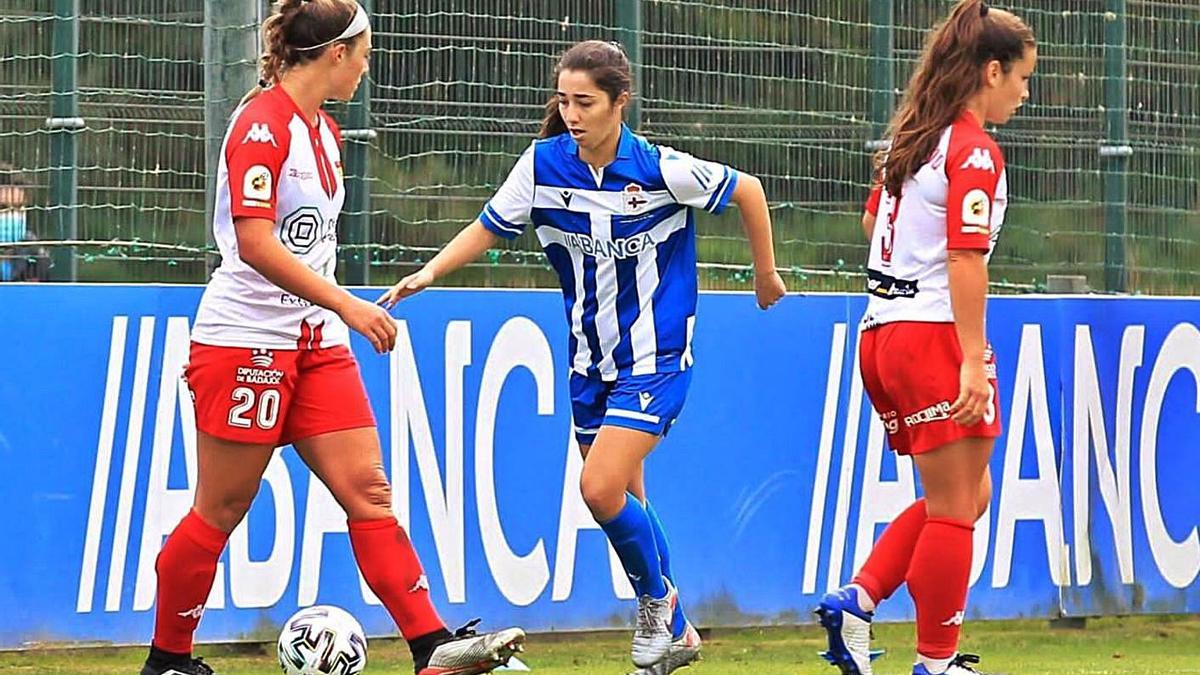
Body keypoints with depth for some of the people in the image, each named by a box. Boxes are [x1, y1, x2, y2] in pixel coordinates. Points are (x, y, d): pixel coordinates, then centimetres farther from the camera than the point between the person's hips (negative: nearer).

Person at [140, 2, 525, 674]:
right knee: (221, 510, 0)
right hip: (245, 339, -8)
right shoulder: (262, 124, -14)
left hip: (315, 342, 8)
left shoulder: (324, 132, 14)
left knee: (369, 490, -2)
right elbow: (255, 244, -23)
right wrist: (347, 305, -24)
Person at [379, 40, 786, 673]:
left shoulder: (660, 169, -16)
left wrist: (765, 273, 7)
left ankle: (656, 598, 5)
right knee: (622, 501, 10)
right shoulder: (543, 165, -6)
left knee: (601, 487, -19)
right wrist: (430, 271, -10)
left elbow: (746, 189, -2)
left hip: (654, 357, -5)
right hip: (589, 360, 5)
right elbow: (488, 228, 5)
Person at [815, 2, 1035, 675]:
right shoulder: (975, 152, -13)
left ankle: (857, 599, 7)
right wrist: (974, 362, -22)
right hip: (936, 335, -9)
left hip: (884, 332, 9)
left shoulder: (913, 139, 13)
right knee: (956, 507, 0)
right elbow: (966, 260, -20)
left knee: (967, 495, 17)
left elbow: (874, 221, 27)